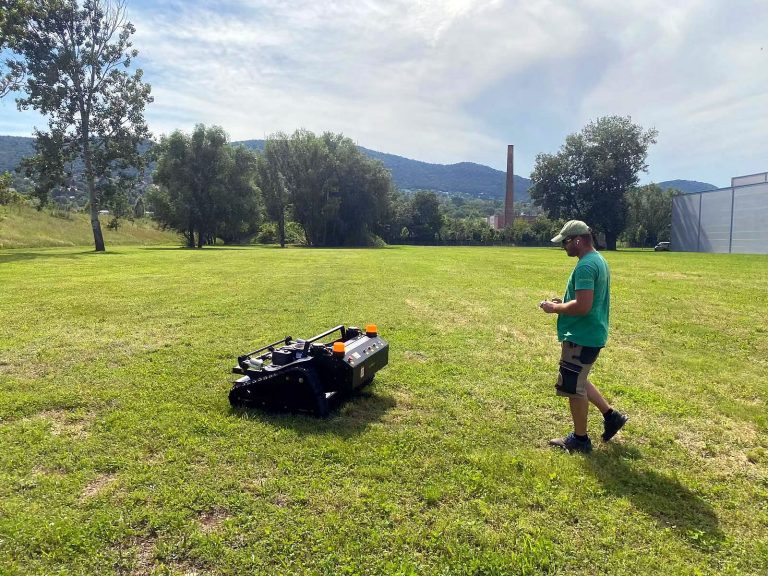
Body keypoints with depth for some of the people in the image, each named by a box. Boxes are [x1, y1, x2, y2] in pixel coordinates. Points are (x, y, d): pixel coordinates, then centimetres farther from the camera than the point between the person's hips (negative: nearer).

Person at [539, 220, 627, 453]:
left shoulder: (585, 266, -22)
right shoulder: (599, 260, 12)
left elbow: (583, 306, -29)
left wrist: (555, 308, -14)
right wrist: (563, 302, 10)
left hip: (582, 337, -10)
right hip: (591, 334, 10)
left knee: (573, 387, 4)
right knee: (578, 382, 24)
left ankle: (580, 439, 18)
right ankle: (611, 415, 30)